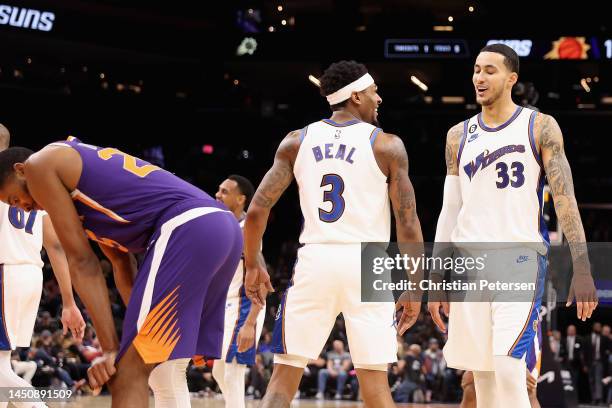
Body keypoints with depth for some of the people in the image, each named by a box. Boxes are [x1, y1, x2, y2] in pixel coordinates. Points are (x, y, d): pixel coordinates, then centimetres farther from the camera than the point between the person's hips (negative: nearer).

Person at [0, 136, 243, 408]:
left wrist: (109, 347, 1)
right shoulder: (84, 167, 32)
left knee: (127, 375, -7)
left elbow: (82, 263, 1)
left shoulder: (41, 164, 6)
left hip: (187, 229, -9)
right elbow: (121, 262, 30)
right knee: (165, 371, 20)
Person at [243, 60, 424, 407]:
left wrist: (252, 266, 17)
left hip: (315, 260, 2)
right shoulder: (387, 145, 1)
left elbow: (257, 211, 3)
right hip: (366, 263, -2)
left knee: (284, 379, 6)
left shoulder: (297, 141, 8)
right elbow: (408, 223, -3)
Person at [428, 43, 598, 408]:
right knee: (482, 376, 6)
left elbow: (565, 198, -5)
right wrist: (437, 281, 10)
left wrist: (582, 269, -13)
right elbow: (450, 211, 14)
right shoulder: (459, 135, 12)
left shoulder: (540, 127, 0)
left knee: (508, 370, -18)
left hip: (521, 258, -5)